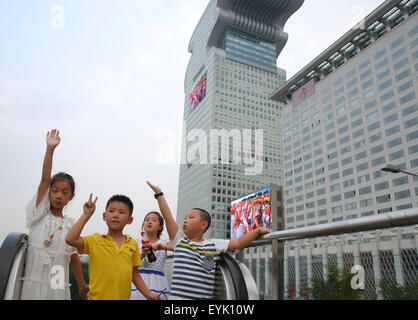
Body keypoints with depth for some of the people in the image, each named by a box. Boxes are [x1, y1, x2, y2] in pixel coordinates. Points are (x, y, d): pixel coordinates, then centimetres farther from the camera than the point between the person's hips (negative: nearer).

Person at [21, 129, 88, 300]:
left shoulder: (70, 224, 5)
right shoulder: (39, 213, -2)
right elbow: (45, 179, -11)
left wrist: (82, 285, 12)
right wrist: (50, 148, -19)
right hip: (34, 281, -2)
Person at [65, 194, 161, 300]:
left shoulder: (133, 244, 4)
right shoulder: (95, 241, -2)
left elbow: (134, 274, 11)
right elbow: (70, 239, -18)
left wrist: (148, 294, 4)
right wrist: (86, 215, -12)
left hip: (123, 297, 2)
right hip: (97, 297, -1)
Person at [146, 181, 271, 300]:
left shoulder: (214, 245, 7)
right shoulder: (179, 240, 6)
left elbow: (238, 243, 7)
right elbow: (168, 217, 3)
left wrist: (258, 231, 3)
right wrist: (159, 194, 2)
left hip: (205, 297, 0)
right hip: (177, 296, 0)